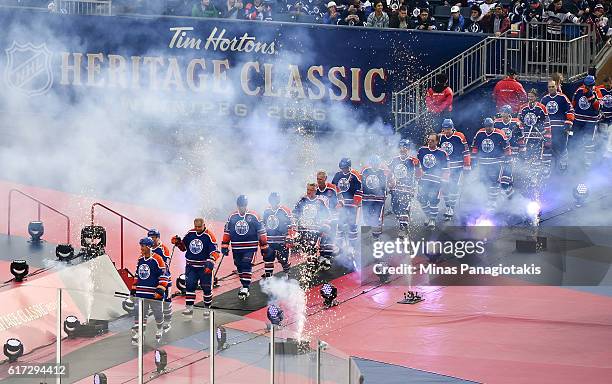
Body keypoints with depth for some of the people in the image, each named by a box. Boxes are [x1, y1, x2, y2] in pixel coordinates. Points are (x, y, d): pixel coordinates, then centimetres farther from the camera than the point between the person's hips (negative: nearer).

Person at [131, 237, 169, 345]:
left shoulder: (157, 259, -12)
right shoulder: (140, 259, 8)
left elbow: (163, 276, -10)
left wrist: (160, 290, -16)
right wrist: (133, 289, 18)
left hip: (154, 294, -5)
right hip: (141, 293, 5)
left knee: (158, 313, 10)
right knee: (139, 314, -1)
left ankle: (160, 331, 34)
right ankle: (138, 335, 1)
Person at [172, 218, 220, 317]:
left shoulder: (209, 236, -12)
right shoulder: (190, 234, 2)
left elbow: (214, 251, -16)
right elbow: (184, 247, 15)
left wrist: (210, 262, -29)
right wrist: (178, 243, -5)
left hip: (204, 267, -3)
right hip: (191, 266, 3)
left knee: (207, 288, 5)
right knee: (189, 286, -5)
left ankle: (207, 308, 21)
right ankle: (189, 308, -2)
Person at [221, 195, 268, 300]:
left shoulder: (253, 216, -4)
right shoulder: (232, 217, 5)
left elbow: (261, 232, 1)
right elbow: (226, 232, 12)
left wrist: (264, 247, 1)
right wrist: (224, 246, 9)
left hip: (250, 247, -4)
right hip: (236, 248, 4)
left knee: (247, 266, -14)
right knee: (240, 267, 8)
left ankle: (245, 288, -14)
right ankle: (244, 286, 23)